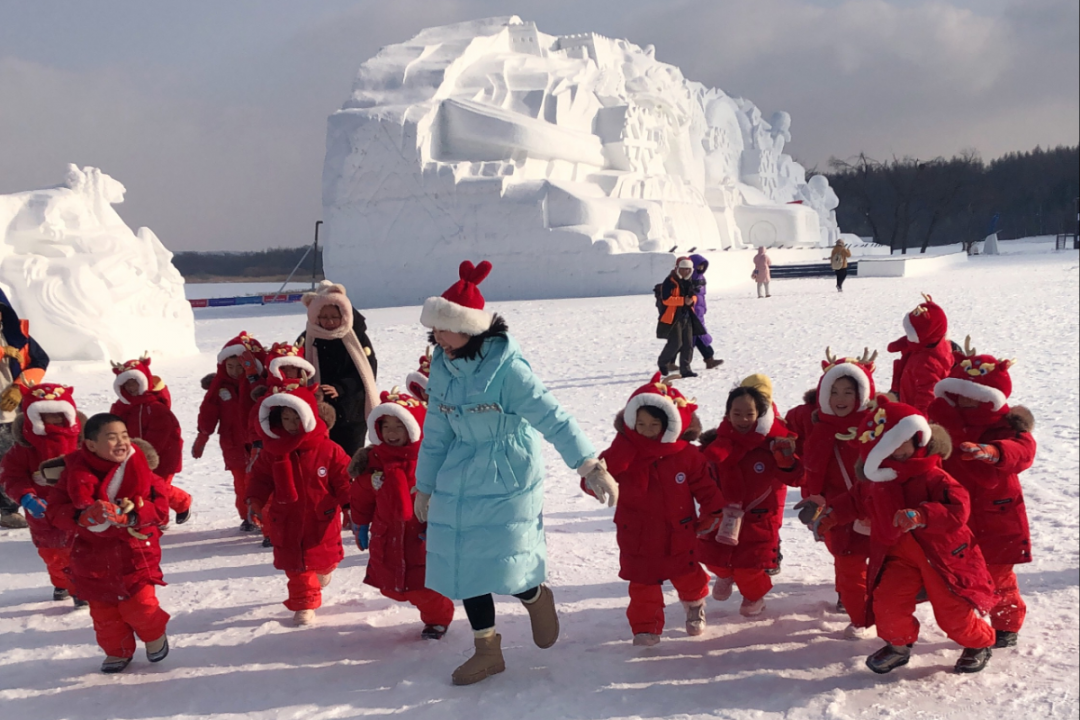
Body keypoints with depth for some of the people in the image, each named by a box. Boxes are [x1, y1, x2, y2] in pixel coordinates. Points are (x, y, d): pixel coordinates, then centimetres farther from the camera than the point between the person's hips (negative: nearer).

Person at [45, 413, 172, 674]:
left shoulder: (140, 470, -9)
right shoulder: (76, 472, -9)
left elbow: (160, 507, -7)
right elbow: (56, 510, -8)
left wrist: (135, 514, -27)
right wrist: (81, 517, -29)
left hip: (135, 552, -2)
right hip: (93, 555, 2)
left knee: (138, 603, -3)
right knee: (103, 610, 11)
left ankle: (155, 635, 30)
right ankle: (117, 651, 35)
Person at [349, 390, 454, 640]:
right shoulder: (372, 461, -1)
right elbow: (361, 498, 10)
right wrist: (360, 526, 14)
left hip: (421, 537, -5)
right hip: (386, 539, 5)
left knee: (424, 587, 0)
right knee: (391, 586, 14)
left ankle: (437, 619, 29)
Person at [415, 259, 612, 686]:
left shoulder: (505, 366, -19)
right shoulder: (442, 367, 1)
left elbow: (551, 418, -21)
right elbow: (436, 433, 9)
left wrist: (591, 466, -27)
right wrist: (424, 487, 14)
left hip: (508, 480, -6)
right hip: (459, 483, 6)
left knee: (503, 568, -9)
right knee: (464, 566, 7)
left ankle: (536, 597, 28)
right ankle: (487, 650, 26)